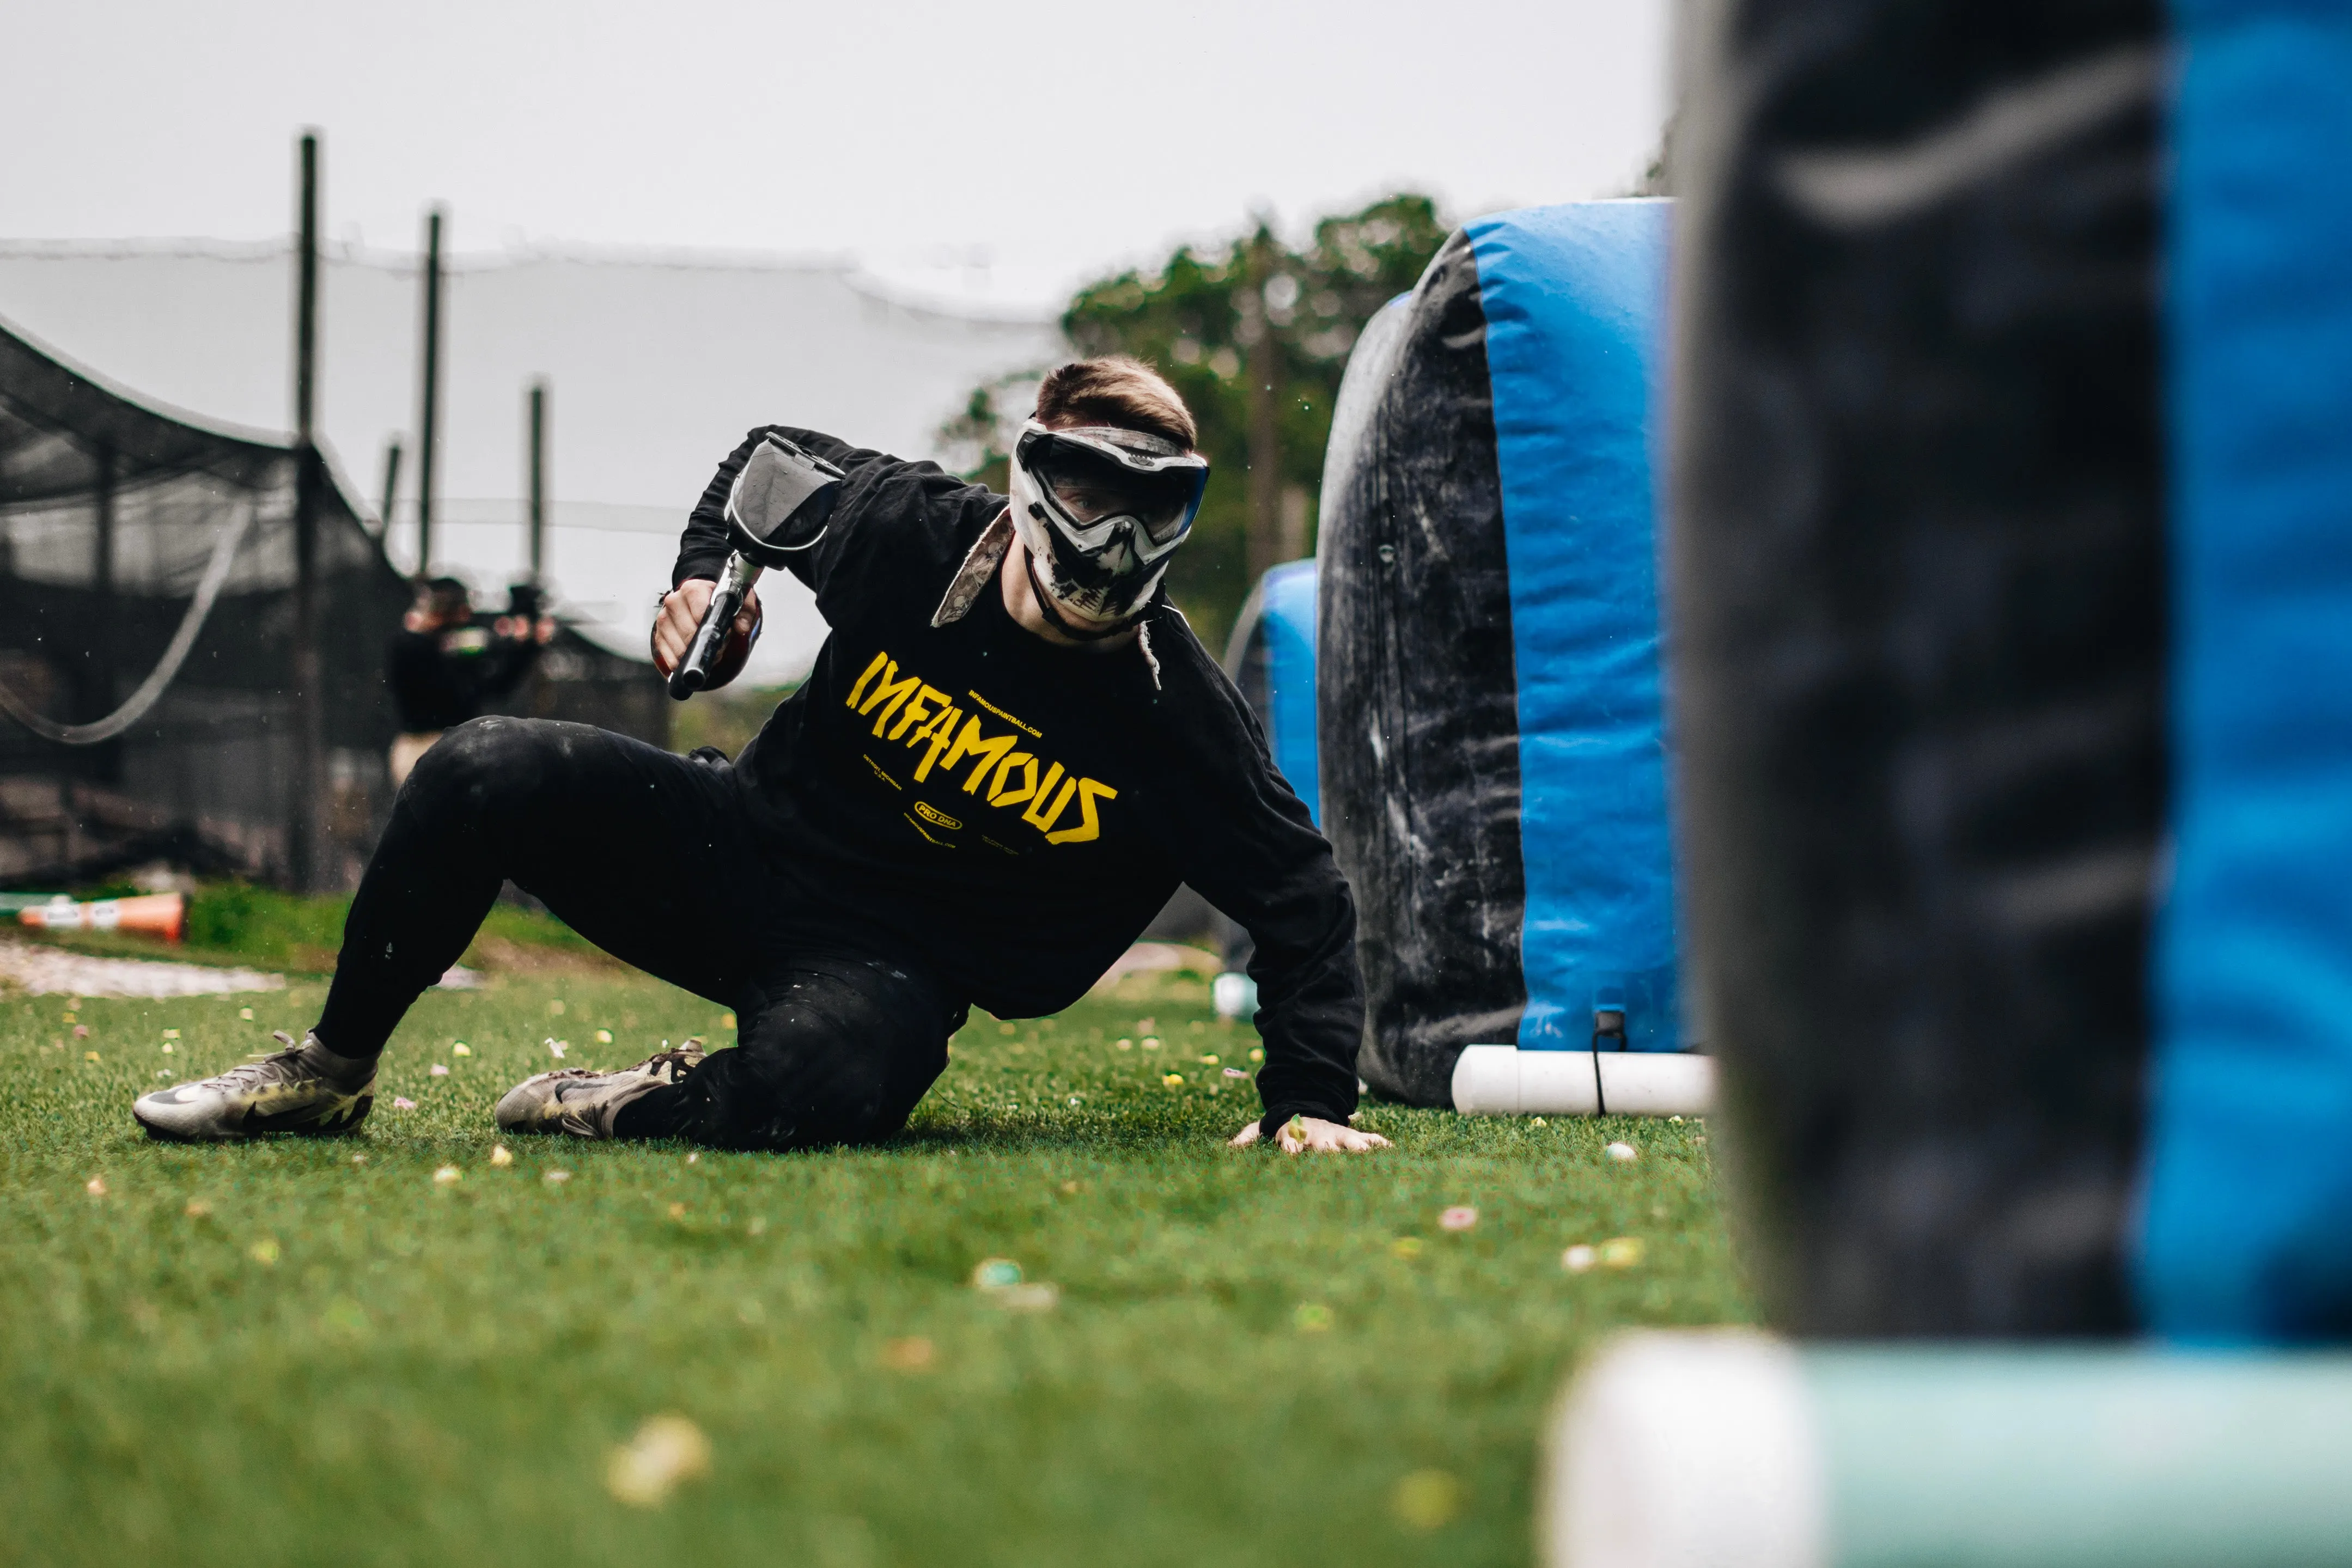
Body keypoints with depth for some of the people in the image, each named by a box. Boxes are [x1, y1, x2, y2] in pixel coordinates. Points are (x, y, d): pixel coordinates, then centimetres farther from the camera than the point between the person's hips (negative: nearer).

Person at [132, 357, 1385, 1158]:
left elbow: (1304, 901, -9)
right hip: (753, 845, 3)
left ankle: (649, 1107, -5)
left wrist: (1311, 1103, -17)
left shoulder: (1178, 714, -16)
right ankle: (333, 1070, 1)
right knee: (487, 775, -21)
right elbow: (771, 456, 12)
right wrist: (705, 574, -4)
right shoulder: (911, 530, -10)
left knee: (817, 1081, -41)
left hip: (894, 963, -3)